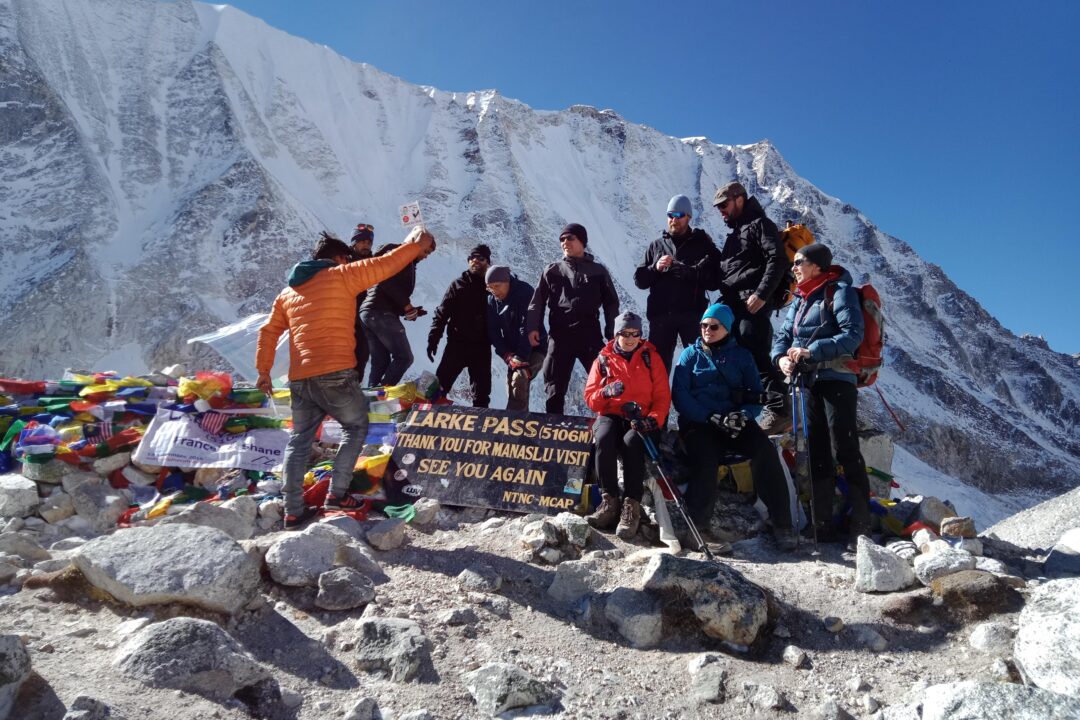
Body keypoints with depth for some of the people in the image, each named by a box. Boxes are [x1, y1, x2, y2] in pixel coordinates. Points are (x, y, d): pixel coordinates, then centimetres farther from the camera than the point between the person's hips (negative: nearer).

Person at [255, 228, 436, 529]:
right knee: (356, 426, 14)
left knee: (299, 440, 15)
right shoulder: (341, 276, 1)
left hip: (299, 379, 6)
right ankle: (337, 494, 6)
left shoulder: (288, 292, 19)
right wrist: (414, 245, 13)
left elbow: (268, 332, 20)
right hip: (335, 375, -6)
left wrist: (263, 371, 25)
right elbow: (384, 265, -1)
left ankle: (293, 511, 13)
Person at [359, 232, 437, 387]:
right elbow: (386, 280, -17)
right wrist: (406, 304, -14)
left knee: (381, 362, 7)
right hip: (382, 313, -10)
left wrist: (406, 310, 11)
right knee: (404, 357, -8)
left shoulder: (408, 263, 27)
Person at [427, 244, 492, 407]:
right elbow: (441, 314, 3)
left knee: (481, 393, 5)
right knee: (439, 386, -6)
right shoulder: (458, 285, 7)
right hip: (457, 344, 0)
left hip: (481, 347, 1)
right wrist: (433, 339, -7)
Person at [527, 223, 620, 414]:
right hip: (559, 336, 1)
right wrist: (533, 327, -6)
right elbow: (537, 302, 9)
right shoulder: (552, 271, 12)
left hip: (590, 335, -1)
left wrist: (612, 334, 3)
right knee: (555, 389, 5)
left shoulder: (598, 271, 10)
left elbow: (611, 303, 12)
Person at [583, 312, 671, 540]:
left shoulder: (651, 358, 9)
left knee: (632, 441, -35)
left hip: (641, 419, -1)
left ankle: (632, 505, -33)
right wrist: (607, 392, -16)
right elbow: (590, 397, 7)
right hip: (610, 415, 1)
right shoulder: (603, 359, 11)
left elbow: (662, 396, 4)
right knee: (603, 438, -34)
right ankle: (609, 500, -27)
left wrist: (653, 420, -16)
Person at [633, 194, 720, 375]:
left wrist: (690, 272, -16)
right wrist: (655, 268, -7)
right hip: (660, 314, 2)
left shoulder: (702, 244, 9)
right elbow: (639, 280, 11)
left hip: (693, 314, -2)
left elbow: (715, 281, -2)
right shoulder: (656, 245, 17)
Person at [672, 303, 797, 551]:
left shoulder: (741, 356, 15)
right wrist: (711, 417, -14)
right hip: (698, 421, -1)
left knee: (765, 451, -26)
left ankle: (781, 521, -20)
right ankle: (695, 522, -14)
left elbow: (755, 393, 9)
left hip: (735, 420, 2)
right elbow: (679, 394, -1)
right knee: (706, 462, -31)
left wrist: (743, 415, -14)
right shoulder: (691, 354, 11)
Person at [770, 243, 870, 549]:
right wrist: (781, 357, -8)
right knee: (817, 453, 9)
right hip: (809, 382, 8)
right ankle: (823, 526, 16)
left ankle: (861, 525, -3)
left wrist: (811, 352, -21)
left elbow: (853, 334, -15)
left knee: (845, 449, -9)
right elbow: (784, 334, 14)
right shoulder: (800, 299, 18)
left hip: (836, 378, -8)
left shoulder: (839, 291, -5)